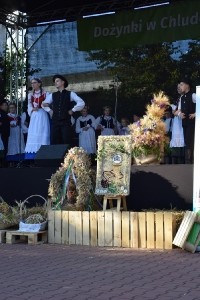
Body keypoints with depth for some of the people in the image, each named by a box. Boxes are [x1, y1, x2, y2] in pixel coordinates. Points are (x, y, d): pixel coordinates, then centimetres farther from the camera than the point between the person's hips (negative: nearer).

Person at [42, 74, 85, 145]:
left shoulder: (70, 94, 5)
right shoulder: (52, 95, 15)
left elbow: (81, 103, -4)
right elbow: (44, 104, 26)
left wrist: (73, 110, -4)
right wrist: (49, 110, 11)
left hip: (66, 122, -3)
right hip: (55, 122, 3)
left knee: (66, 144, -5)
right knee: (54, 144, -2)